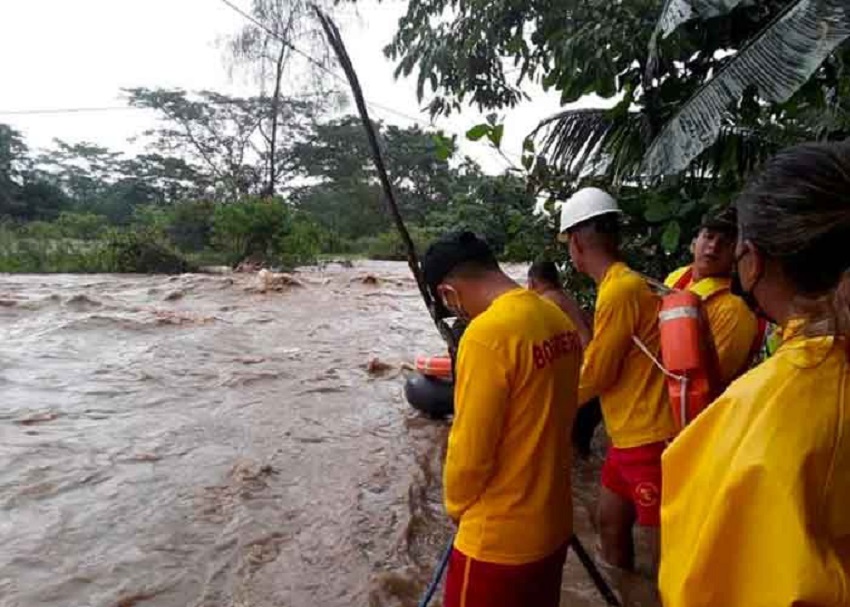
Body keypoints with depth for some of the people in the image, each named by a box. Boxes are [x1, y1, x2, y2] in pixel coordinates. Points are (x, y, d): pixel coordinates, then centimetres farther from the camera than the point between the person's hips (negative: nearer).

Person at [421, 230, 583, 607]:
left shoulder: (486, 335, -26)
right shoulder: (557, 319, -1)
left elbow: (470, 452, -20)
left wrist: (457, 506, 0)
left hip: (499, 538, -7)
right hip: (553, 524, 7)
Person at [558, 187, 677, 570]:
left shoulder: (619, 290, -20)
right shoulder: (623, 284, 10)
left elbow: (596, 376, -16)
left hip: (651, 438, -10)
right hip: (629, 436, 10)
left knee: (663, 546, 2)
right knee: (610, 523, 21)